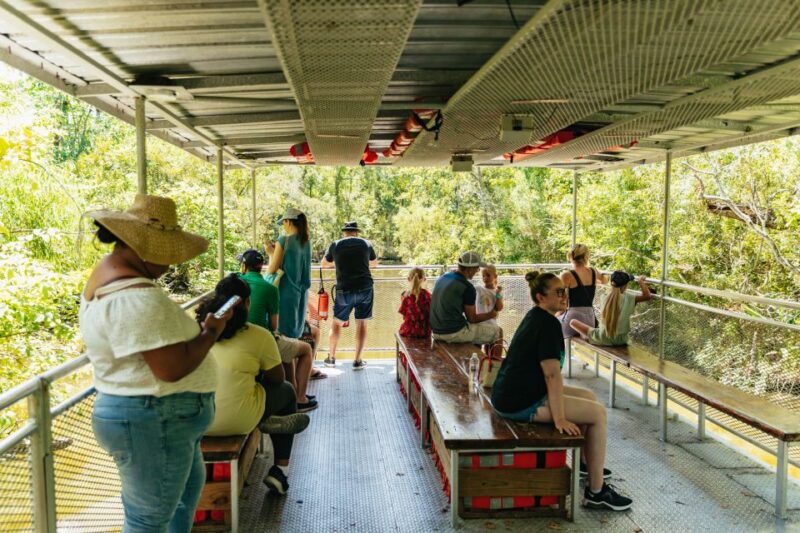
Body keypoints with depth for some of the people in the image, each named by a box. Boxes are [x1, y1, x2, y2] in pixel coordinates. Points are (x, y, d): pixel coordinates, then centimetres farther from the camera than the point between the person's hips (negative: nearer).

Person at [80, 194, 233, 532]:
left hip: (142, 415, 11)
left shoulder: (108, 274, 7)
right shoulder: (136, 298, -28)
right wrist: (211, 332, -15)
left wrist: (193, 327, 5)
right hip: (153, 422, -11)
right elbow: (173, 368, -30)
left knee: (189, 483, 29)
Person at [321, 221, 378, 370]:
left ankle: (331, 357, 21)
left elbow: (324, 264, 18)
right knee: (361, 323, 6)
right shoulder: (366, 244, 6)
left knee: (337, 323, 14)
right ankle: (358, 361, 7)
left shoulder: (335, 245, 3)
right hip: (365, 287, 0)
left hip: (344, 290, 0)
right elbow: (375, 263, 22)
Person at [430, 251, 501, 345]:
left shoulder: (442, 278, 7)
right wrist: (491, 314, 10)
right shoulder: (467, 287, -17)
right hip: (455, 332, -8)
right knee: (496, 331, 8)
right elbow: (472, 318, -8)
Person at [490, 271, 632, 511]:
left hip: (509, 393, 10)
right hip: (519, 403, -10)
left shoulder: (534, 316, 13)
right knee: (598, 413, -6)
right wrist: (559, 419, -23)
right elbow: (552, 374, -23)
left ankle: (582, 461, 37)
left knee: (589, 397, 20)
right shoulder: (548, 324, -18)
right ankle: (596, 492, 0)